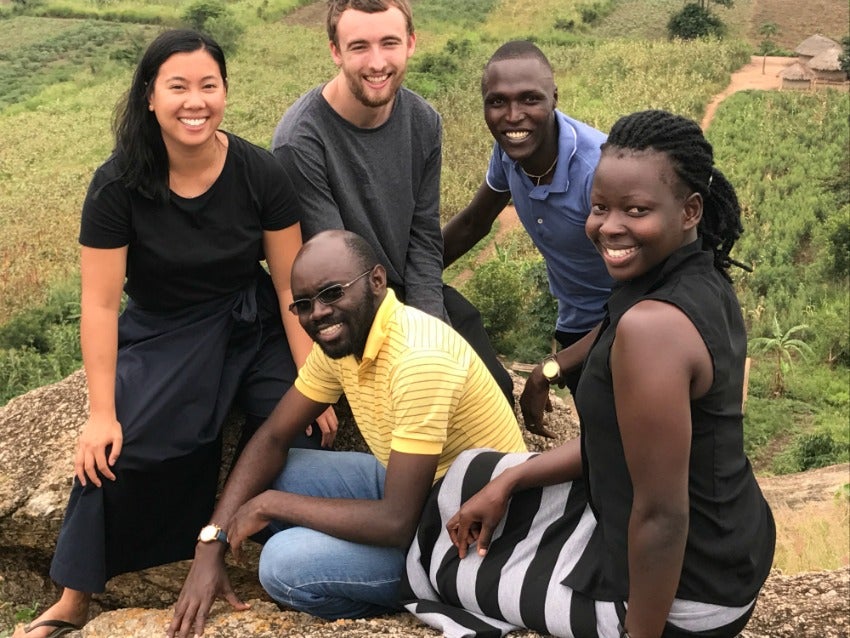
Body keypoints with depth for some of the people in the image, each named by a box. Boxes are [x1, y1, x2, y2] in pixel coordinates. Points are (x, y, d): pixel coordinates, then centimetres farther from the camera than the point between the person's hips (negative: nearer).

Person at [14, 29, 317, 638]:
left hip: (252, 330, 1)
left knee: (299, 440, -21)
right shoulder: (119, 185, -16)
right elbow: (100, 303, -12)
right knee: (115, 451, -20)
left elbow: (292, 286, -7)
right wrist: (101, 414, -13)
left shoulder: (260, 173, -13)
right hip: (161, 337, -1)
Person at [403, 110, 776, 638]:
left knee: (454, 552, 14)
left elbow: (662, 515, -27)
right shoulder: (706, 283, -1)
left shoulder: (651, 325, -31)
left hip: (680, 588, -8)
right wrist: (508, 481, 5)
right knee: (480, 478, 24)